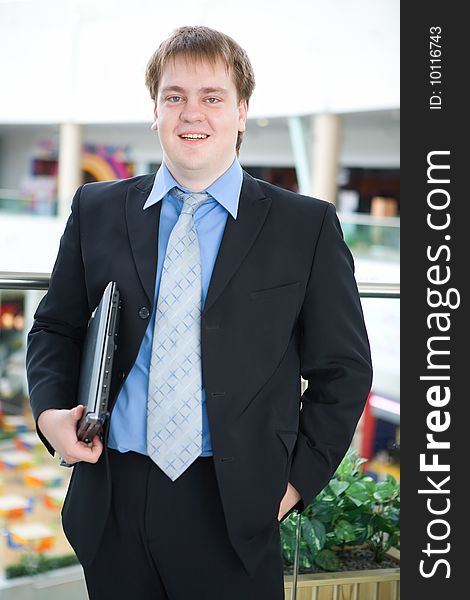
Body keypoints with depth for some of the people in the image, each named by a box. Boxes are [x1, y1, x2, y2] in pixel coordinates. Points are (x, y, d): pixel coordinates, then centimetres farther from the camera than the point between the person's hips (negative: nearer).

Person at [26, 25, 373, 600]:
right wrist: (50, 409, -3)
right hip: (112, 501, 2)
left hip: (234, 509, -2)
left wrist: (300, 477, -3)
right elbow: (55, 327, 15)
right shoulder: (96, 209, 7)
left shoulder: (307, 226, 0)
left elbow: (343, 368, 3)